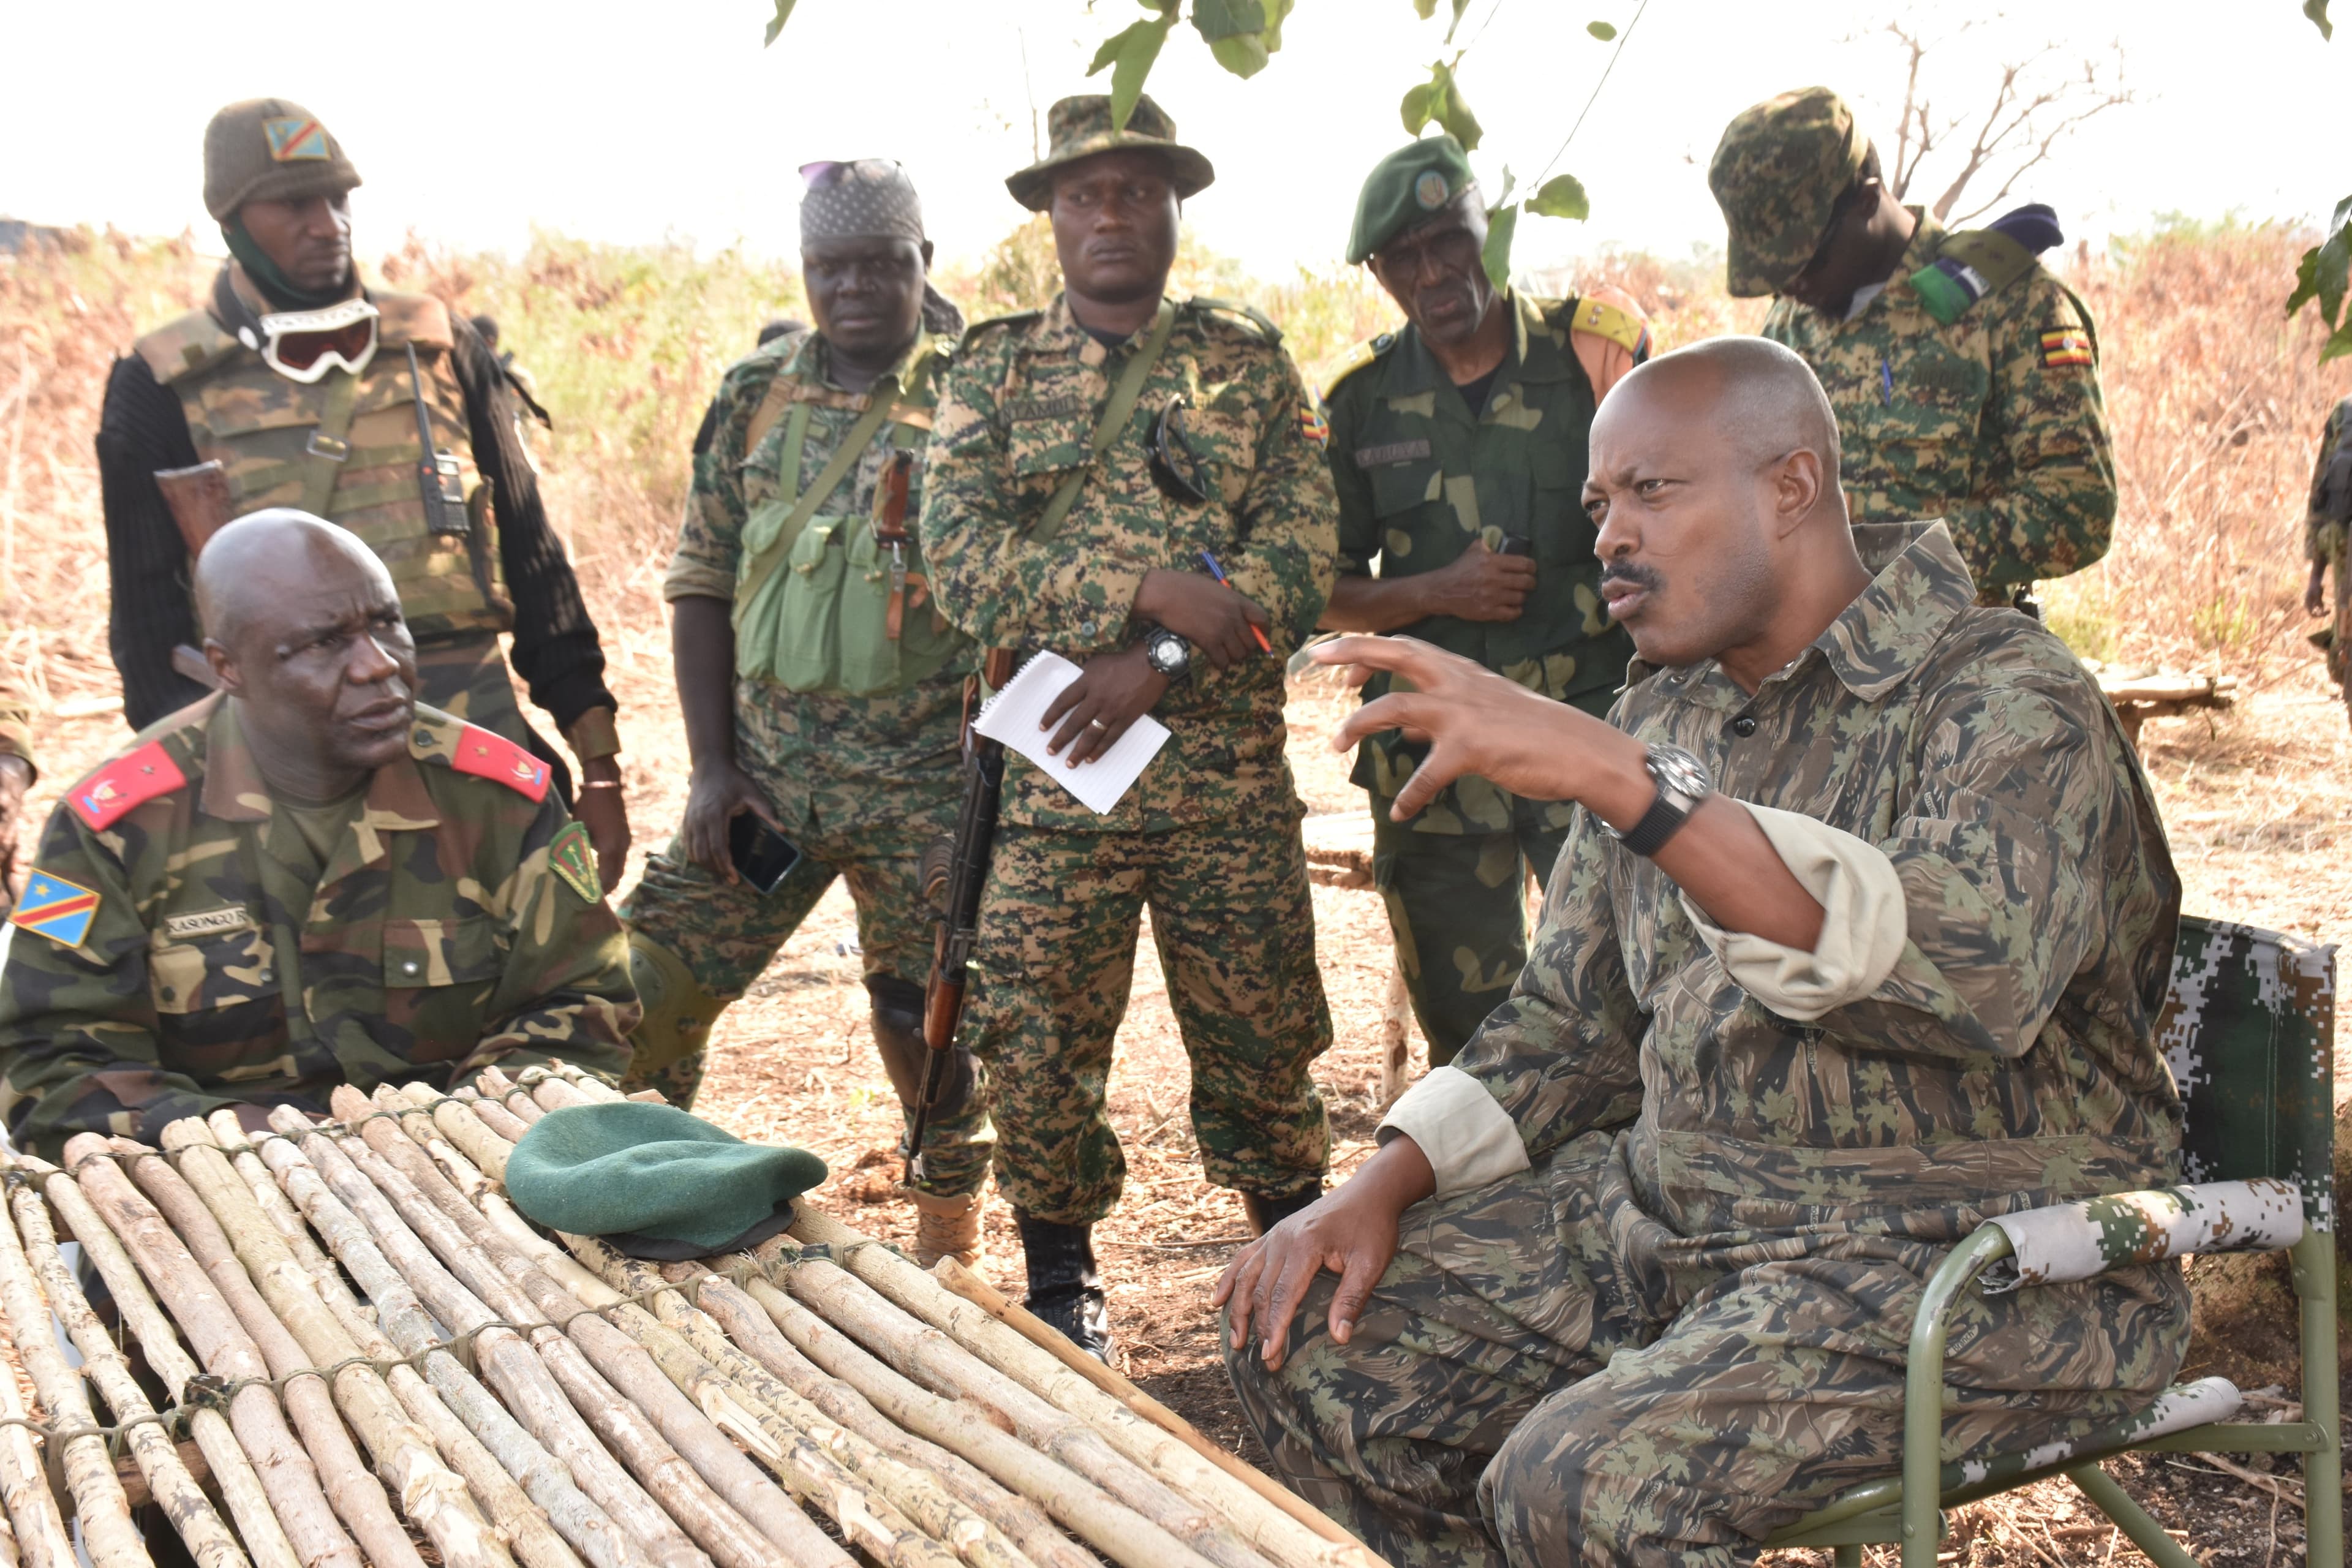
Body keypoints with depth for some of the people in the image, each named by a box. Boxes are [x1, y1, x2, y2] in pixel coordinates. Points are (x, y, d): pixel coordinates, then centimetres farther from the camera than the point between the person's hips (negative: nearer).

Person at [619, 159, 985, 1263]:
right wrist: (713, 765, 1)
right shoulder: (756, 394, 8)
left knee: (927, 1016, 7)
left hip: (926, 775, -3)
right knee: (644, 986, -1)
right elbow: (702, 581, 9)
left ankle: (949, 1230, 30)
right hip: (767, 760, 3)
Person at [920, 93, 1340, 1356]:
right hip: (1051, 771, 0)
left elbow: (1304, 544, -3)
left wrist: (1161, 661, -16)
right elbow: (965, 560, -5)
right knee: (1034, 1038, 4)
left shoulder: (1249, 363, 9)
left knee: (1263, 1025, 8)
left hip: (1230, 774, 0)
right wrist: (1152, 591, -15)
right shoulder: (992, 373, 8)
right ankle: (1059, 1282, 23)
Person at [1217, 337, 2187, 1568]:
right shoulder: (1666, 712, 11)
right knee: (1304, 1338, -3)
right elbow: (1569, 1024, 17)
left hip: (1963, 1248, -7)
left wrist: (1618, 778, -37)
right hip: (1667, 1205, 7)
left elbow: (1980, 972, -34)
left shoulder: (2004, 694, -12)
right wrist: (1384, 1183, 0)